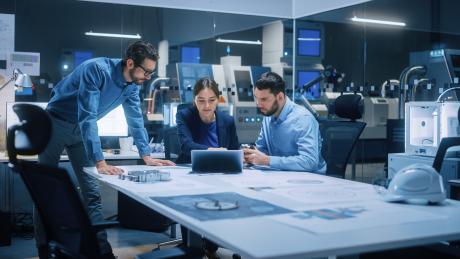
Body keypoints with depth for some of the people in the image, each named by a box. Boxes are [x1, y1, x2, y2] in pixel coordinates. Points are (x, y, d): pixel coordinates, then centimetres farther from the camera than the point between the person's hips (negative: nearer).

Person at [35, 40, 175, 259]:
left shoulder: (132, 86, -8)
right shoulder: (96, 70, -32)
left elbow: (136, 120, 1)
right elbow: (87, 117, -37)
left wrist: (147, 156, -7)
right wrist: (99, 162, -42)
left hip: (81, 130, 6)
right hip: (56, 124, -6)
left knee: (92, 192, 0)